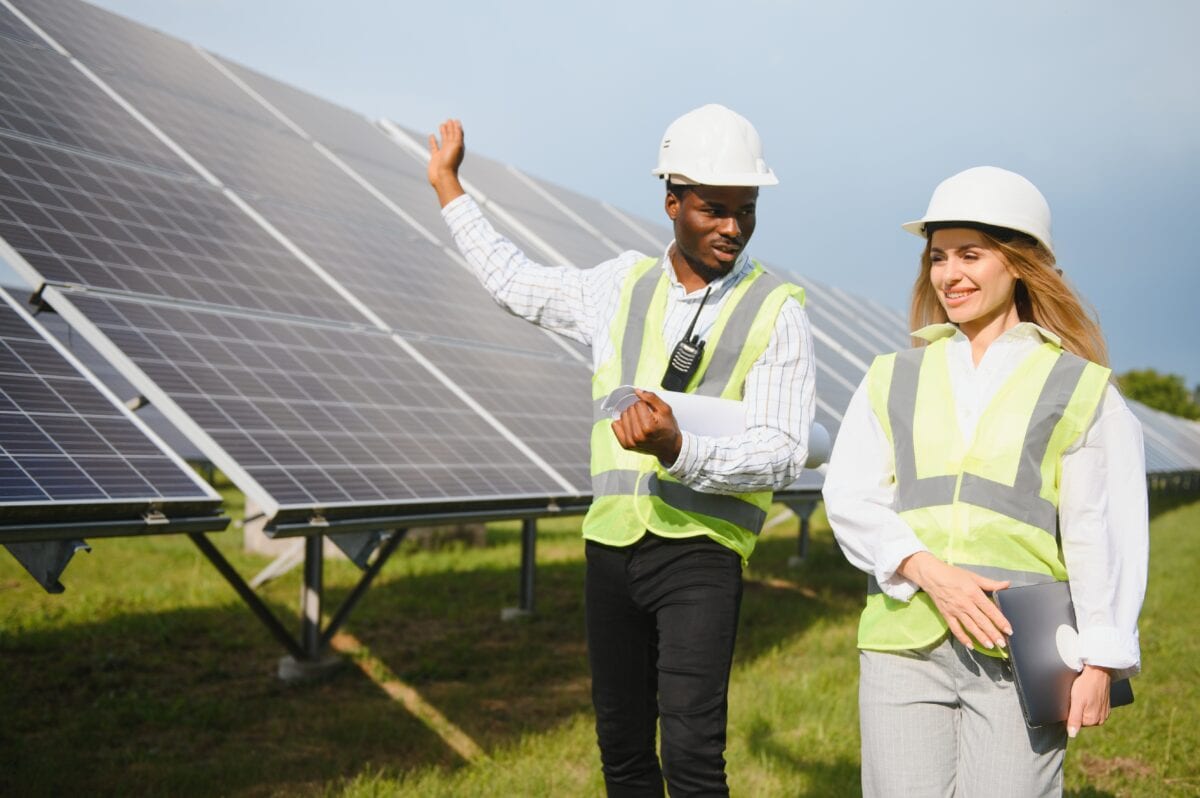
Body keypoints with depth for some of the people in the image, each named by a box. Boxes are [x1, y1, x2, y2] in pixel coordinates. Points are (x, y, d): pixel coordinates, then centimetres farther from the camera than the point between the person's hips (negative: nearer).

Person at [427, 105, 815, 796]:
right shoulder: (625, 285, 11)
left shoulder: (777, 311, -3)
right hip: (612, 541, 5)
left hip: (701, 551, -5)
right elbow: (517, 284, 27)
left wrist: (678, 449, -28)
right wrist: (449, 186, 33)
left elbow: (783, 453, -10)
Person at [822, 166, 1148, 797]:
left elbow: (1101, 534, 3)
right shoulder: (893, 379, 14)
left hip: (1019, 652, -2)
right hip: (903, 645, 2)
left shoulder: (1081, 389, 7)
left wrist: (1100, 663, -3)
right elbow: (850, 497, 5)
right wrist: (928, 570, -11)